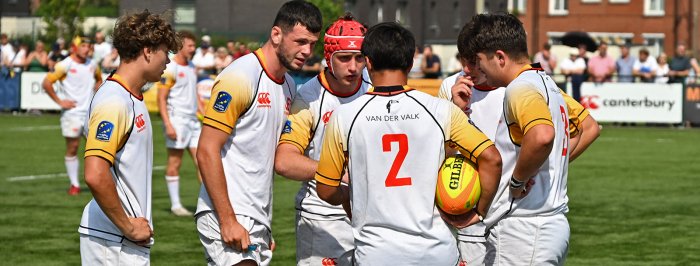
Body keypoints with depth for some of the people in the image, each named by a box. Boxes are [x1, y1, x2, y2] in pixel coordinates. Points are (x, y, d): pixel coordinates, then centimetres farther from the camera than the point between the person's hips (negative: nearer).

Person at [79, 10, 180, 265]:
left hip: (130, 242, 10)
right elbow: (95, 176, -26)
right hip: (114, 243, -10)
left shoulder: (133, 99, 14)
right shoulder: (114, 101, -16)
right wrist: (128, 227, -18)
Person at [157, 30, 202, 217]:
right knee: (174, 163, -1)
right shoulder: (170, 69, -10)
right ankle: (175, 205, 5)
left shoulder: (191, 67, 15)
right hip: (177, 120, -8)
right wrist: (168, 124, -20)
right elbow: (161, 99, -12)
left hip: (193, 120, 8)